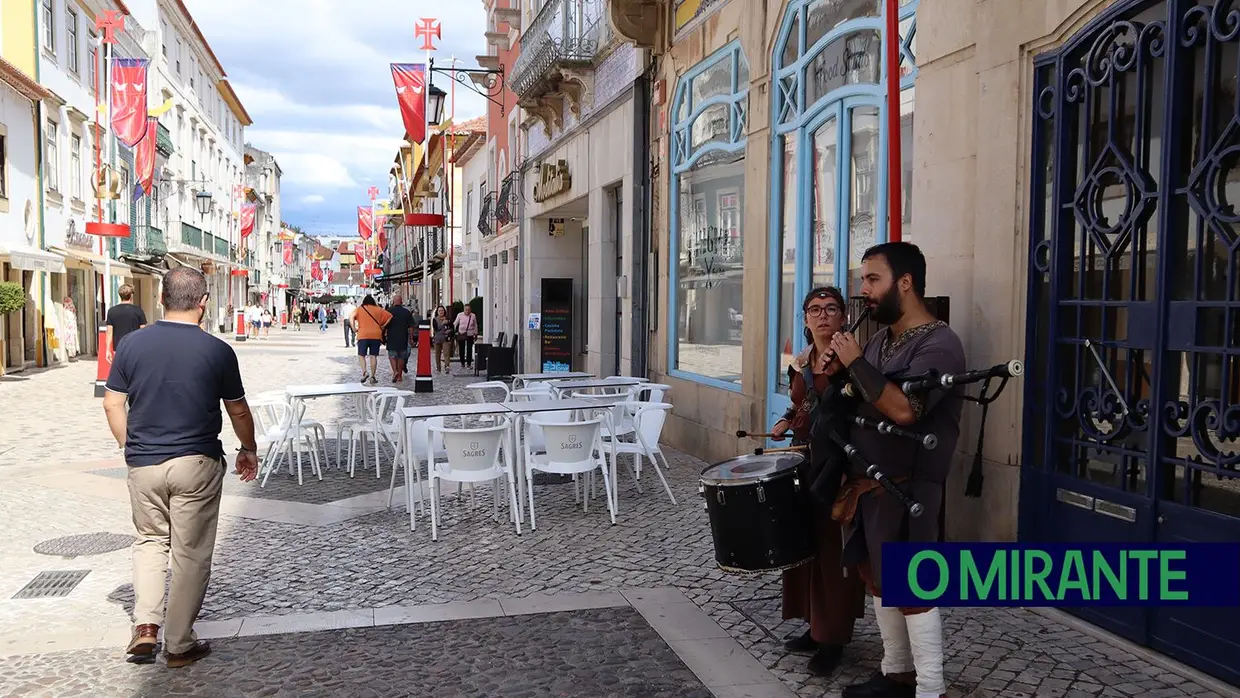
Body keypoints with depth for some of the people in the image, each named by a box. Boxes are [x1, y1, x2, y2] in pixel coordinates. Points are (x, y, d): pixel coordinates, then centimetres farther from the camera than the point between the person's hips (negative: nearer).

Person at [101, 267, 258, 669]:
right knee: (191, 553, 8)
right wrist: (249, 449, 16)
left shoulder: (132, 344, -2)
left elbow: (113, 404, 4)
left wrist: (130, 447, 18)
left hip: (143, 464, 3)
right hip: (196, 463, -3)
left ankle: (145, 625, 10)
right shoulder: (217, 350, -9)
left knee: (150, 540, 22)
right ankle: (179, 645, 15)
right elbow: (238, 411, 0)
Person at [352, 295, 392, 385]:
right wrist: (383, 326, 8)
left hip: (363, 336, -2)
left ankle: (364, 372, -15)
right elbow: (390, 316, 7)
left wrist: (354, 328, -6)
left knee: (361, 355, 6)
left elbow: (352, 316, -10)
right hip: (376, 335, 2)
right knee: (373, 356, 5)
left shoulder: (359, 309, 7)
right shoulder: (378, 309, 11)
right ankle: (372, 377, 3)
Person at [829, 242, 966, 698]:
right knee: (877, 578, 15)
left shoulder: (939, 344, -15)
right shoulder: (879, 339, 11)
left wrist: (855, 363, -20)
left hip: (906, 488, -8)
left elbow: (903, 409, -29)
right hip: (863, 481, 9)